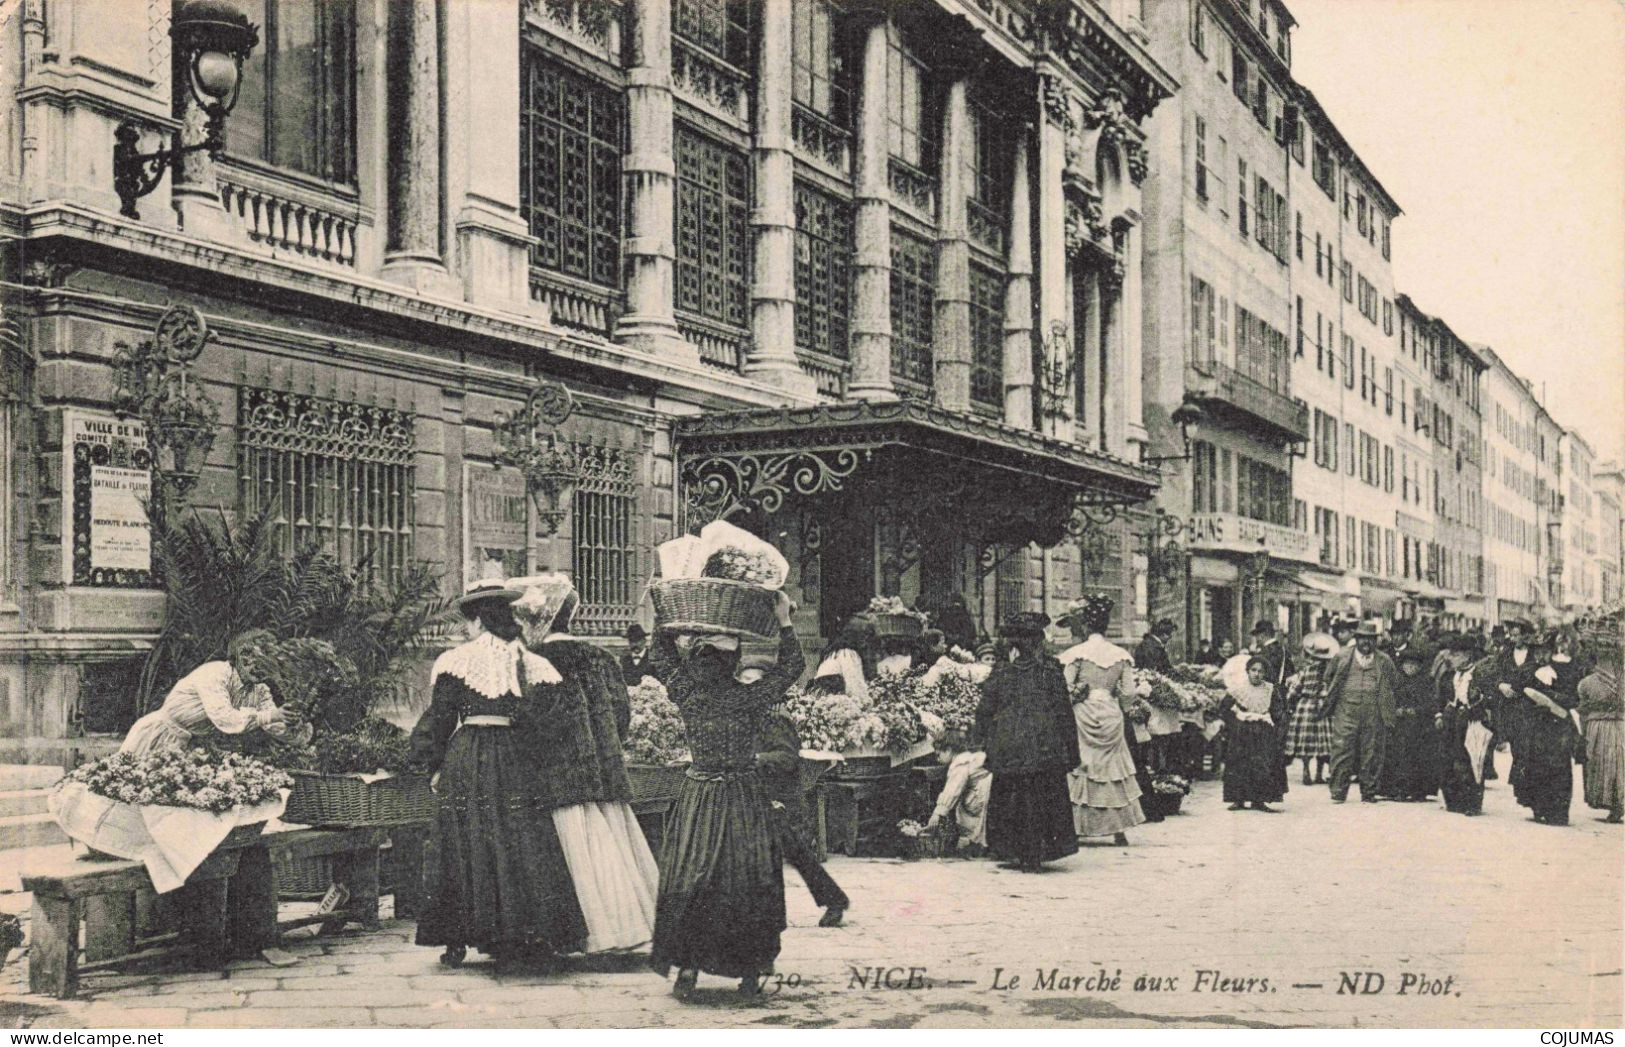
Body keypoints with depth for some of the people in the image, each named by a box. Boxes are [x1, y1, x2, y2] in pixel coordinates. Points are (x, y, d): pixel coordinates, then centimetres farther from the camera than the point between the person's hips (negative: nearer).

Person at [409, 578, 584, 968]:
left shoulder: (458, 659, -3)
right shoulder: (530, 662, 4)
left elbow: (440, 716, -2)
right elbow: (541, 718, 1)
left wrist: (433, 765, 4)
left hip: (467, 759, -2)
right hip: (516, 760, 2)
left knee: (463, 845, 5)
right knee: (519, 844, 6)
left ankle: (457, 941, 6)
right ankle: (514, 939, 6)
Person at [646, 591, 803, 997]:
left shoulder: (687, 694, -7)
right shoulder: (749, 698, -14)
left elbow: (662, 656, 11)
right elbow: (792, 665, -2)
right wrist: (784, 620, 3)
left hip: (697, 794, 2)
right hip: (744, 798, -2)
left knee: (689, 880, 8)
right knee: (748, 879, 7)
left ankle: (688, 965, 3)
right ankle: (750, 971, 12)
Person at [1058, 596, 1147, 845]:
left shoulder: (1076, 654, -8)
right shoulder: (1121, 655, 2)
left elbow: (1065, 690, -10)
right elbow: (1128, 694, 1)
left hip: (1083, 717, -3)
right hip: (1112, 719, 3)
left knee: (1079, 769, 3)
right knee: (1113, 769, 12)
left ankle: (1072, 827, 0)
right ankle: (1119, 829, 13)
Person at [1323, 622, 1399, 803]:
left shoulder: (1384, 661, 11)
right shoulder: (1342, 659, 9)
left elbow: (1395, 685, 19)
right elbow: (1329, 680, 19)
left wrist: (1384, 703, 11)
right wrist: (1331, 701, 12)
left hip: (1374, 714, 1)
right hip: (1346, 711, -1)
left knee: (1372, 753, 1)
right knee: (1342, 749, -6)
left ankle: (1369, 792, 10)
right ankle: (1338, 792, -2)